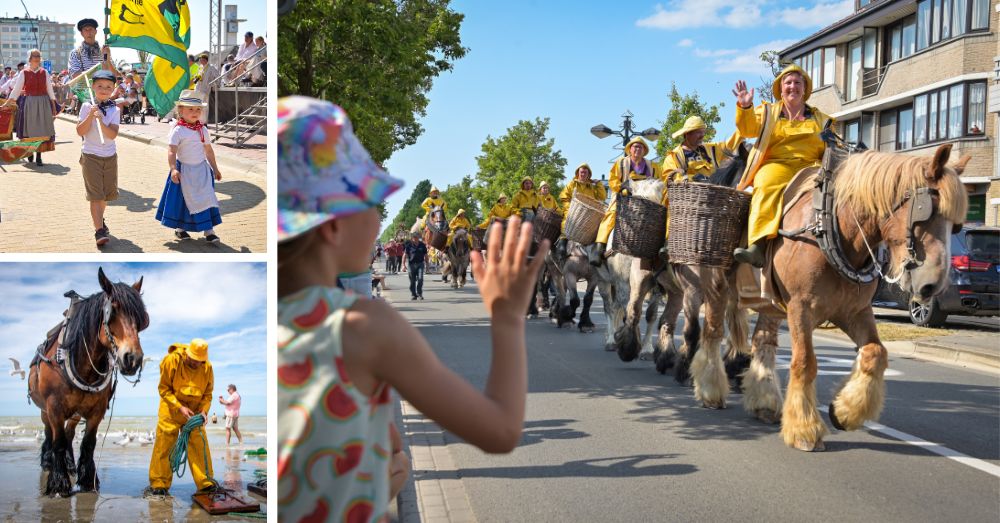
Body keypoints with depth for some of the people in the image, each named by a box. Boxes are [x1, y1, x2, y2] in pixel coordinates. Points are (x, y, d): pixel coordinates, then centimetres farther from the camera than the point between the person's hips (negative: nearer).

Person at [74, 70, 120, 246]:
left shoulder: (114, 110, 0)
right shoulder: (87, 107, -4)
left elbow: (113, 134, -13)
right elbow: (80, 131, -10)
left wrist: (100, 119, -25)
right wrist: (90, 116, -21)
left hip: (110, 156, 3)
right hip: (91, 156, -3)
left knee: (107, 192, 15)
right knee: (95, 194, -8)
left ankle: (99, 219, 40)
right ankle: (99, 230, -11)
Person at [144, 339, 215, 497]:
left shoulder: (207, 368, -10)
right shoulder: (172, 361, -19)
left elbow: (207, 394, 1)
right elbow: (164, 389, -13)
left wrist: (204, 410, -17)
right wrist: (180, 407, -22)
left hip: (193, 411, 2)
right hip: (171, 408, -2)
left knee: (200, 446, -4)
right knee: (163, 445, -6)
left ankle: (206, 484, 0)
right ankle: (159, 485, 3)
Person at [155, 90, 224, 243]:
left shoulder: (203, 129, 4)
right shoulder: (178, 130, -13)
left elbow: (208, 150, 14)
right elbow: (172, 151, -20)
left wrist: (215, 168, 18)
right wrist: (173, 169, -34)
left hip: (202, 168, 4)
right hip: (184, 170, -4)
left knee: (207, 199, -3)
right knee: (182, 199, 7)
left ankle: (209, 230, 0)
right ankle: (179, 228, 25)